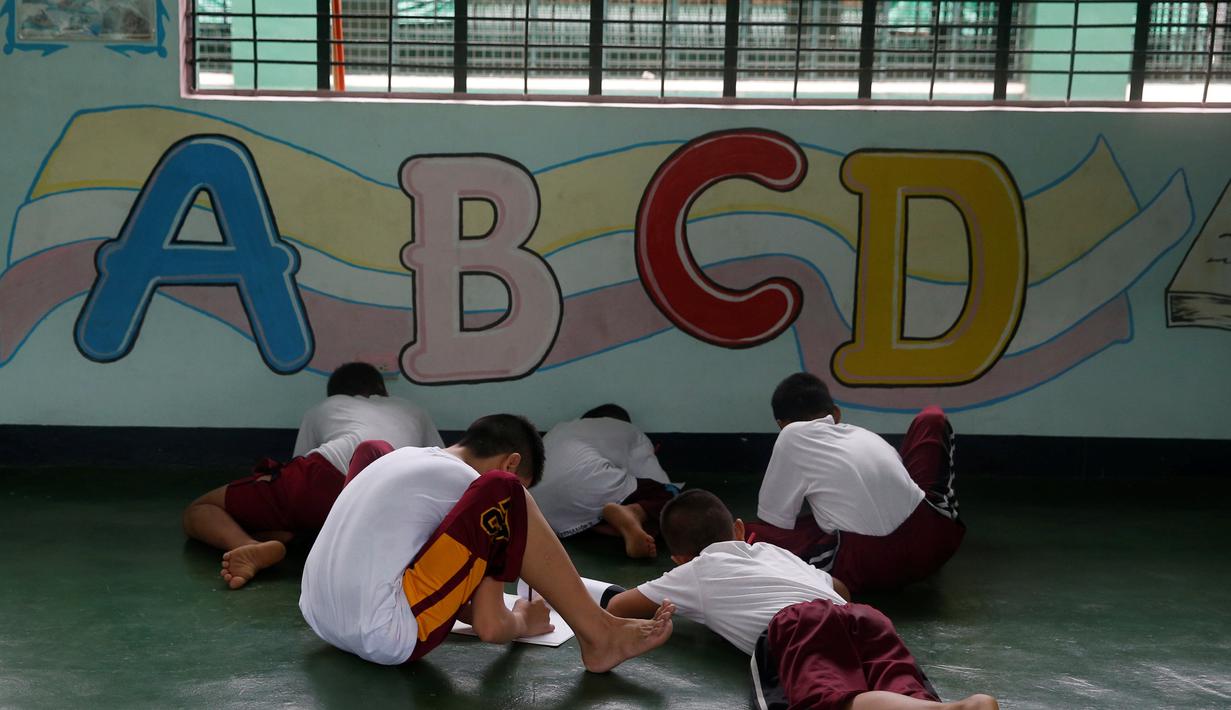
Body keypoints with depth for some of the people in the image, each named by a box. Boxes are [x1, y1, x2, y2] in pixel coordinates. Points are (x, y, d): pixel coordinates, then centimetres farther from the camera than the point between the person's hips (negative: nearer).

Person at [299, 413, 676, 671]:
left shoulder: (404, 457, 18)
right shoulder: (475, 487, -5)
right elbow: (491, 628, -2)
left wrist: (464, 606, 33)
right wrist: (523, 622, 18)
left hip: (319, 616, 10)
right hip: (387, 639, -9)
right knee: (502, 498, -12)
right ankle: (600, 636, -4)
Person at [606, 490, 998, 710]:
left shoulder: (694, 573, 32)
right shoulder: (773, 551, 45)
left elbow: (616, 608, 38)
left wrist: (657, 603, 58)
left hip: (792, 625, -5)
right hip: (862, 616, 5)